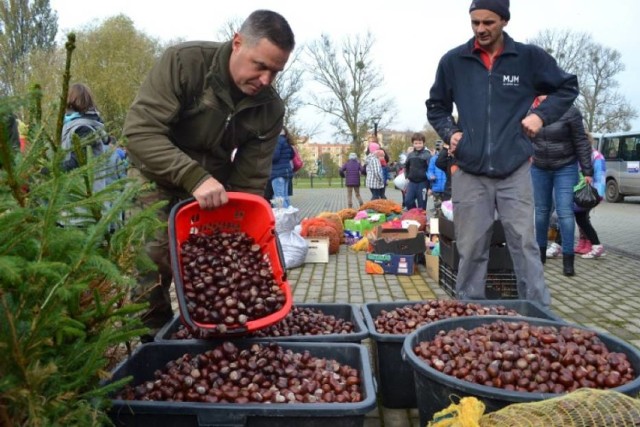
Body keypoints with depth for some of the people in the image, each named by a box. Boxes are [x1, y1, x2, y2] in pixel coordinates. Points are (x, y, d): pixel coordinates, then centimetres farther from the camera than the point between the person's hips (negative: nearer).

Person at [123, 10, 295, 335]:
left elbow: (250, 180, -11)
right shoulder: (184, 62, -23)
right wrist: (195, 177, -41)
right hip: (156, 181, -3)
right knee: (149, 272, -11)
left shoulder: (270, 109, -13)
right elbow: (140, 130, -30)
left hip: (215, 190, 3)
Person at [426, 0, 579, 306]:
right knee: (471, 250, 5)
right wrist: (449, 132, 0)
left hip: (514, 171, 0)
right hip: (469, 174, 1)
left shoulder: (529, 57, 3)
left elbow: (568, 87, 15)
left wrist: (541, 115, -1)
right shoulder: (453, 61, 5)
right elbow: (435, 107, 18)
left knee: (525, 246, 2)